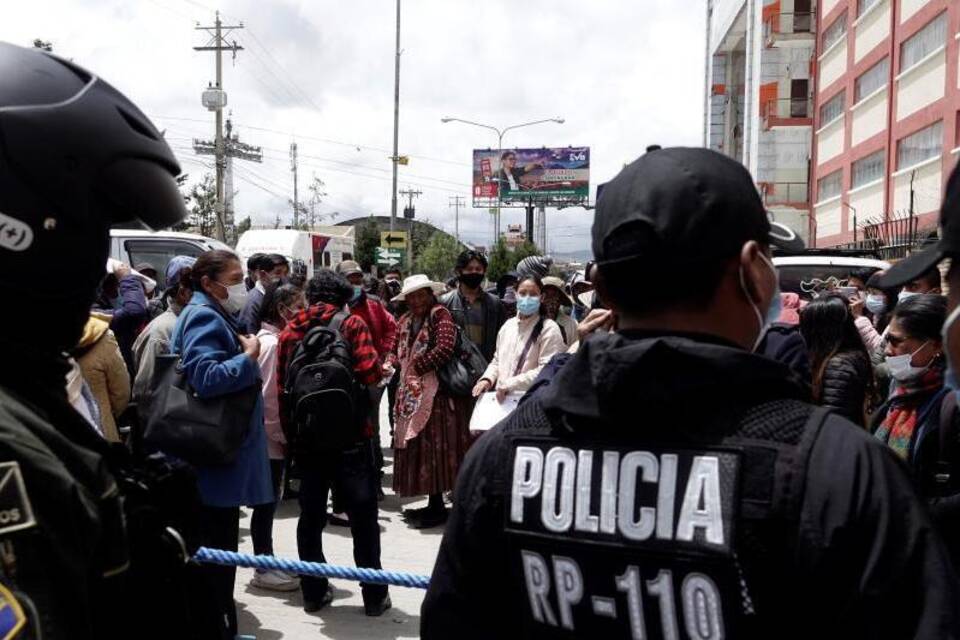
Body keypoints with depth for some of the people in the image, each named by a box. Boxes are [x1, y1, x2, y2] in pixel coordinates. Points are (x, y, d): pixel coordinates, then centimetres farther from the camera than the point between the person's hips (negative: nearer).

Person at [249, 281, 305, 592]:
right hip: (270, 438, -9)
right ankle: (264, 569, 15)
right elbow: (267, 398, -20)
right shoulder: (271, 343, -18)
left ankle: (267, 563, 28)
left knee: (270, 501, 16)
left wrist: (286, 434, 10)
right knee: (267, 503, 3)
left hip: (275, 438, 9)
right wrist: (281, 436, -13)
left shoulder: (277, 340, 10)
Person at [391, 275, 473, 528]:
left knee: (433, 446, -6)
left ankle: (437, 506, 3)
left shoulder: (440, 314, -9)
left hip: (436, 394, -8)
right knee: (418, 447, 10)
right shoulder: (406, 321, 15)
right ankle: (434, 504, 18)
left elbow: (445, 348, -21)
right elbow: (401, 353, 20)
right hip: (413, 394, 8)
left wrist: (418, 365, -12)